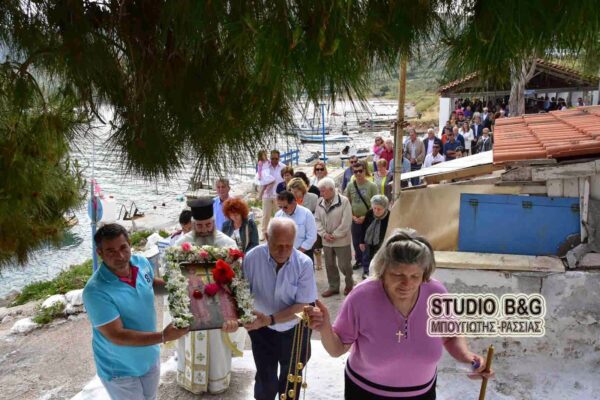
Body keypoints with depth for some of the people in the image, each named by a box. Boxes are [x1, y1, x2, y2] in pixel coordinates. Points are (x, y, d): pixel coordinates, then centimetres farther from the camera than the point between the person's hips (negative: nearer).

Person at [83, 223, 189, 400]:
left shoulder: (142, 262, -13)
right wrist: (163, 337, -36)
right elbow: (117, 336, -30)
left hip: (150, 357, 6)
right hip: (120, 370, -6)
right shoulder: (96, 291, -32)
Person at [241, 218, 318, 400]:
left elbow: (302, 306, -20)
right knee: (265, 382, 13)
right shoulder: (252, 258, -22)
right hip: (263, 332, 0)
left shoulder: (304, 263, -22)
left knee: (291, 381, 22)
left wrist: (270, 319, -31)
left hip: (295, 331, 1)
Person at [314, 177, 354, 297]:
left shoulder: (344, 201, -14)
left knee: (344, 265, 3)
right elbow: (317, 220, 3)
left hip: (342, 240, -5)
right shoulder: (320, 202, 2)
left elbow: (346, 222, -16)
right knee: (329, 265, 14)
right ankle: (333, 287, 30)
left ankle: (349, 283, 30)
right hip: (326, 241, 5)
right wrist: (324, 234, -10)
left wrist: (335, 235, -15)